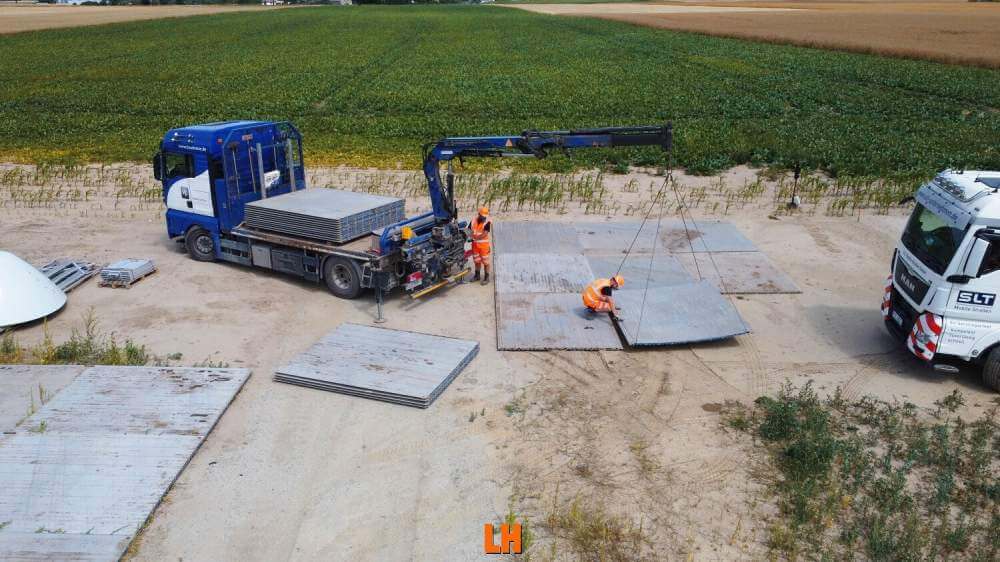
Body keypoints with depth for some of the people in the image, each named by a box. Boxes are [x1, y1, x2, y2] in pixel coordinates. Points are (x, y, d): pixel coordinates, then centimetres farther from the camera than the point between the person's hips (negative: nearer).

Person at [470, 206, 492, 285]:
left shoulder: (487, 222, -12)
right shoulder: (474, 220, 4)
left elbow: (485, 234, -21)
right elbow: (469, 230, 11)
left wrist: (475, 237, -27)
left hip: (483, 244, -5)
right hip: (475, 244, 5)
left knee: (485, 261, -1)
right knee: (477, 260, 17)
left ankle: (486, 277, 7)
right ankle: (477, 275, 30)